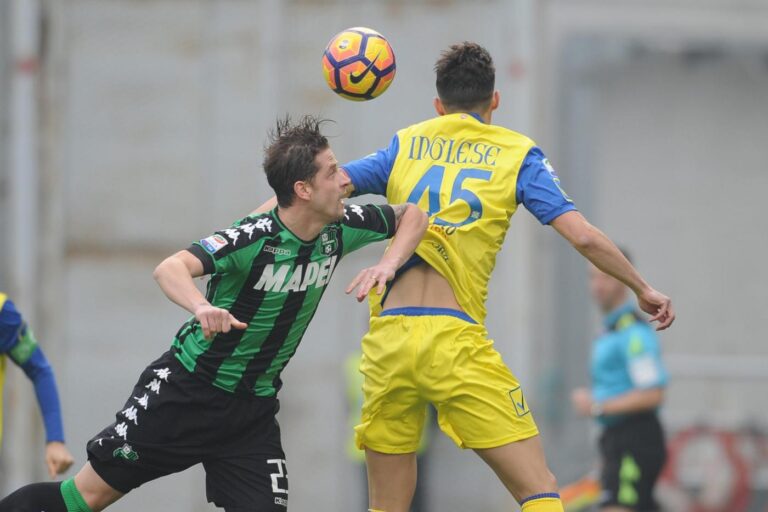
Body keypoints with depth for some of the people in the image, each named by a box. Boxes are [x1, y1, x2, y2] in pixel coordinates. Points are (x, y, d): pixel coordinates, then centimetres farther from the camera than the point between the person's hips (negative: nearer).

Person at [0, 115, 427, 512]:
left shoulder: (340, 230, -6)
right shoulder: (253, 238, -24)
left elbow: (412, 216, 10)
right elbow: (170, 269, -37)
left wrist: (388, 264, -10)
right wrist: (202, 307, -58)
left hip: (252, 410, 5)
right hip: (186, 391, -5)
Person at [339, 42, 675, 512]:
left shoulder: (404, 146, 18)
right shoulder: (517, 153, 10)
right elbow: (583, 236, 3)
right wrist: (644, 290, 15)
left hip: (386, 339, 3)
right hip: (455, 339, -3)